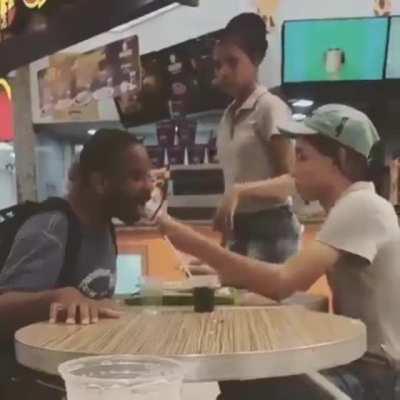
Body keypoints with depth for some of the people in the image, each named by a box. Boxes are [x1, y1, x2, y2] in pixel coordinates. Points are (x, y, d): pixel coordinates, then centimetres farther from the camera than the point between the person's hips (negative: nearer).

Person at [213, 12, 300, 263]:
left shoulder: (270, 108, -10)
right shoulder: (229, 116, 12)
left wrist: (239, 196, -24)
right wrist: (226, 238, 14)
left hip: (271, 228, -7)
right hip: (240, 229, 7)